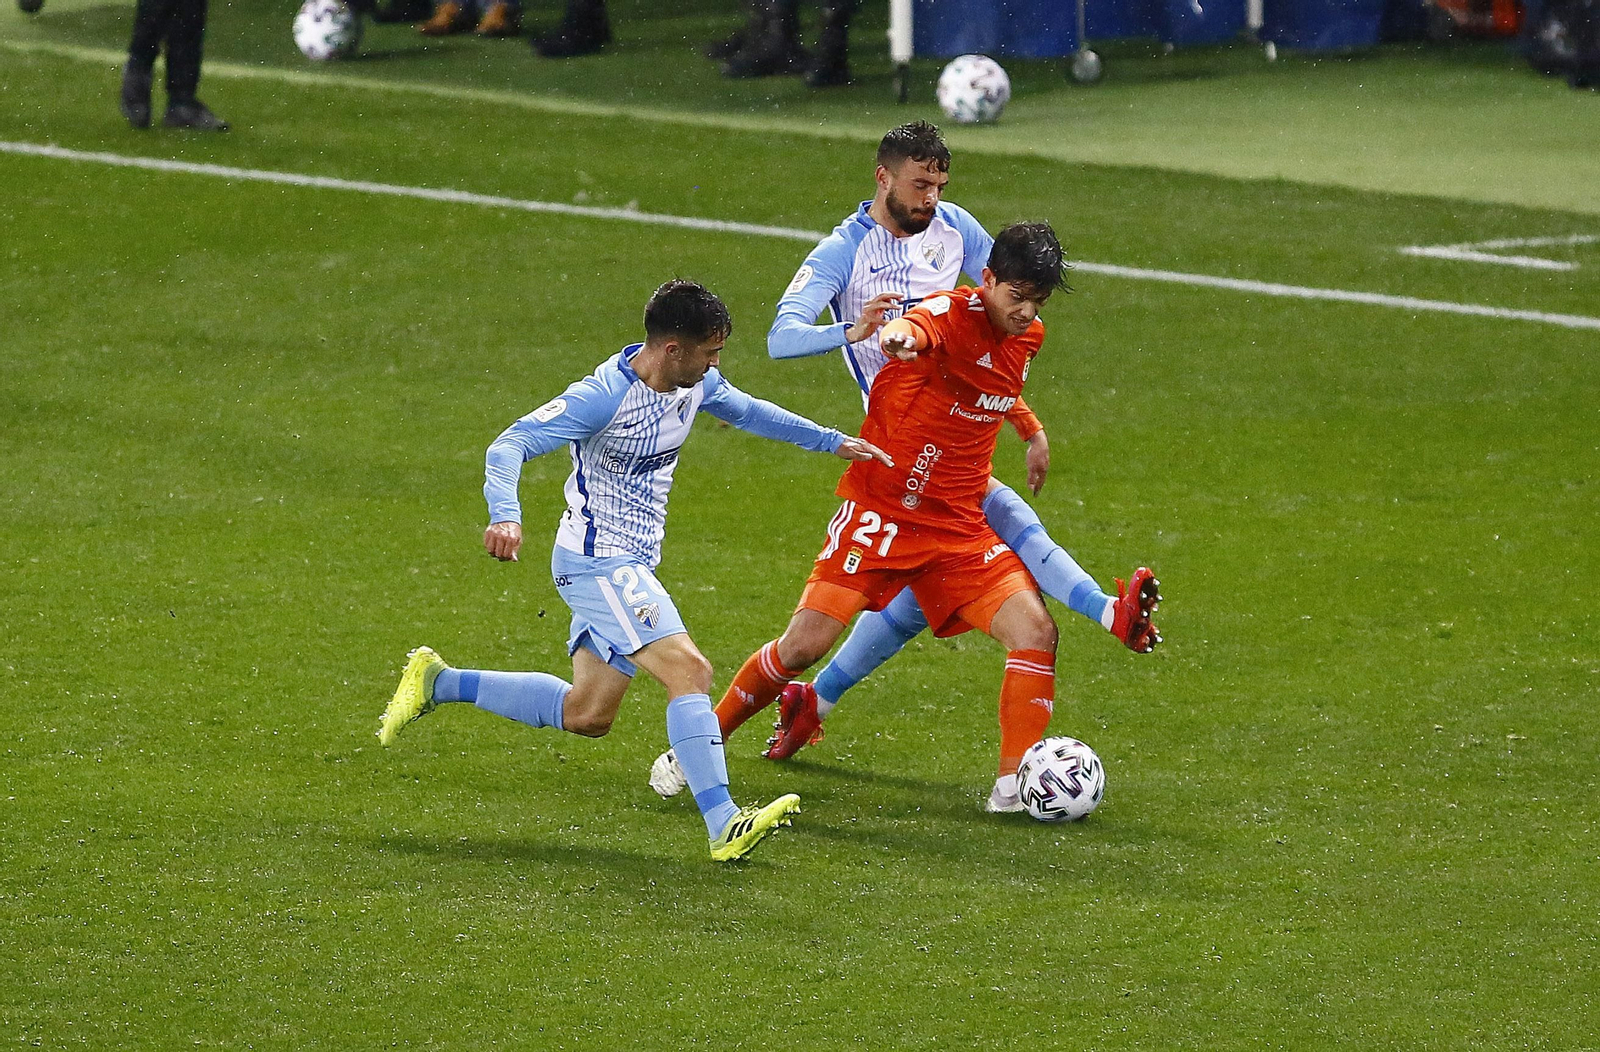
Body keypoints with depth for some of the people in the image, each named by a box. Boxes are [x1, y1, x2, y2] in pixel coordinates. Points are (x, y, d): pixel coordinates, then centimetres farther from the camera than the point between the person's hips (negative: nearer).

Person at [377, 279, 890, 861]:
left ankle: (439, 682, 25)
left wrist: (831, 441, 28)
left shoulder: (696, 383, 2)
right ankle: (724, 825, -23)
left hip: (632, 563, 10)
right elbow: (509, 446, -27)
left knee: (586, 715, 13)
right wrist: (505, 514, -45)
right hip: (598, 562, -10)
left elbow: (746, 410, 24)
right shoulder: (603, 397, -23)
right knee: (689, 671, -21)